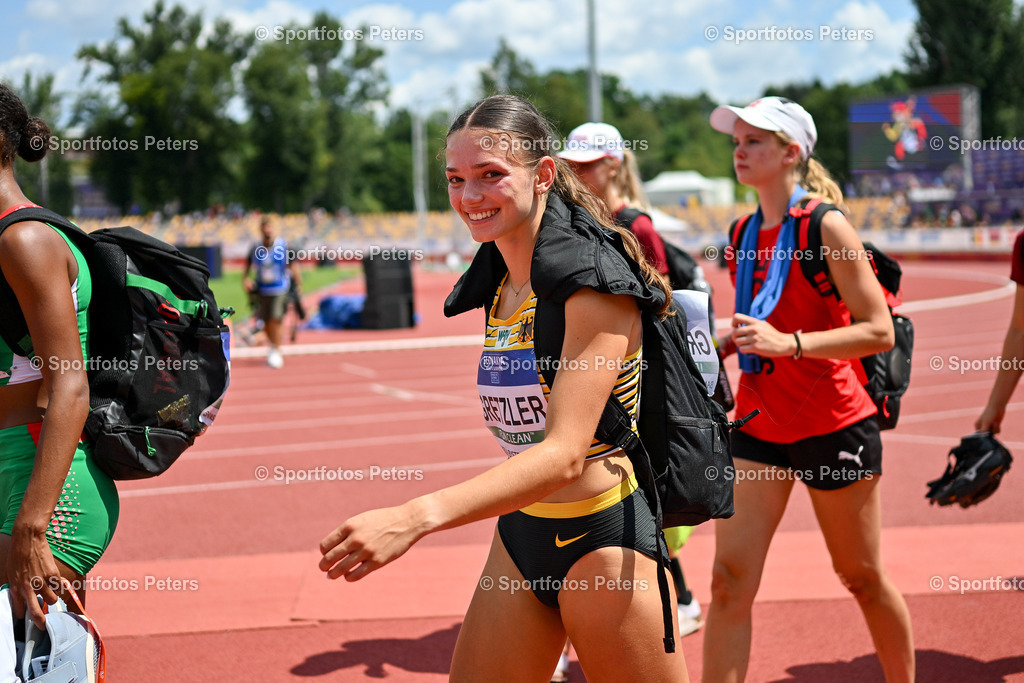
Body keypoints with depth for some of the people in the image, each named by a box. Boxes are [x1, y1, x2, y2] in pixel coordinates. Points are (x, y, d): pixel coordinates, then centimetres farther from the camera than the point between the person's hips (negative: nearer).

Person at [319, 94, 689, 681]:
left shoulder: (593, 280, -17)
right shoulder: (500, 284, 7)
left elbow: (564, 453, -26)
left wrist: (416, 517, -36)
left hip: (603, 537, -7)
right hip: (518, 532, 7)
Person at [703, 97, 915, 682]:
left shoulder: (825, 226, -12)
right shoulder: (746, 234, 7)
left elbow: (880, 331, -18)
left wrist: (788, 344, -28)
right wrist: (721, 345, 3)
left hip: (834, 428, -5)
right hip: (758, 425, 5)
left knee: (862, 578, 11)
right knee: (730, 582, -6)